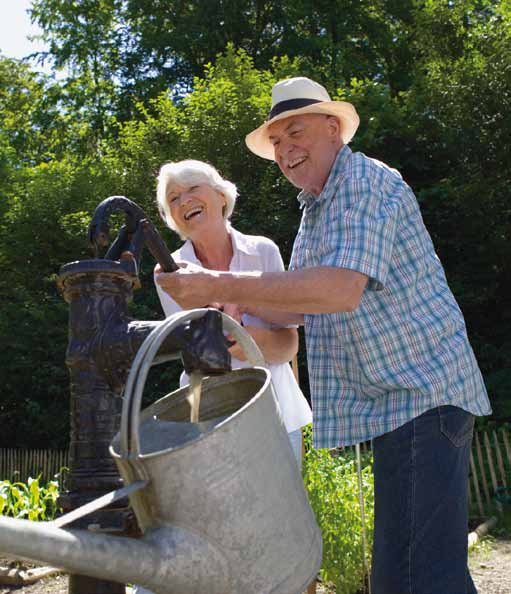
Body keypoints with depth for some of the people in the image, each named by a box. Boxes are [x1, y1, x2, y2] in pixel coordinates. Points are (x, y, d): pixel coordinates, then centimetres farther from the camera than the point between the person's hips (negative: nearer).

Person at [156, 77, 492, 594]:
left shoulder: (363, 183, -13)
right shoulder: (316, 210, 19)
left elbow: (341, 290, -29)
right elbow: (299, 307, 23)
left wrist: (220, 284, -28)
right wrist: (223, 297, 7)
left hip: (424, 395, -10)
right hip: (398, 398, 10)